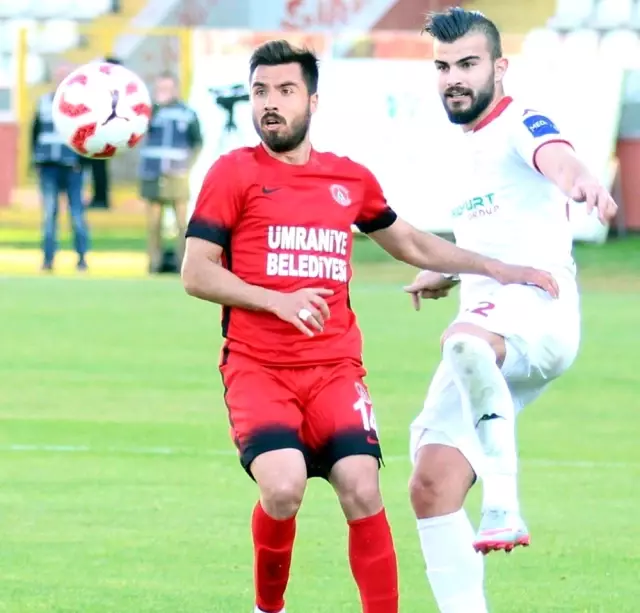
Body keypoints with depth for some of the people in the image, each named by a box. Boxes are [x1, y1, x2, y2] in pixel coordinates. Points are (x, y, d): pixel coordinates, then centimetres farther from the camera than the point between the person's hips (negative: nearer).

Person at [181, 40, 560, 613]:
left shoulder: (351, 178, 13)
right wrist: (278, 300, -15)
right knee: (283, 487, -23)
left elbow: (410, 244, 29)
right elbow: (196, 273, -2)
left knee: (362, 491, -16)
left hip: (334, 367, 3)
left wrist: (502, 270, 25)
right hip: (256, 366, -3)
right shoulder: (234, 173, 2)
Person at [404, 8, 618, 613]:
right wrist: (443, 271, 27)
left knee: (464, 340, -43)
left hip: (537, 312, -9)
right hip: (486, 338, 9)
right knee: (431, 487, -1)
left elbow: (555, 155, -32)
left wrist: (581, 179, -53)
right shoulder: (468, 148, 22)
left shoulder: (520, 124, -4)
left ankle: (504, 504, -46)